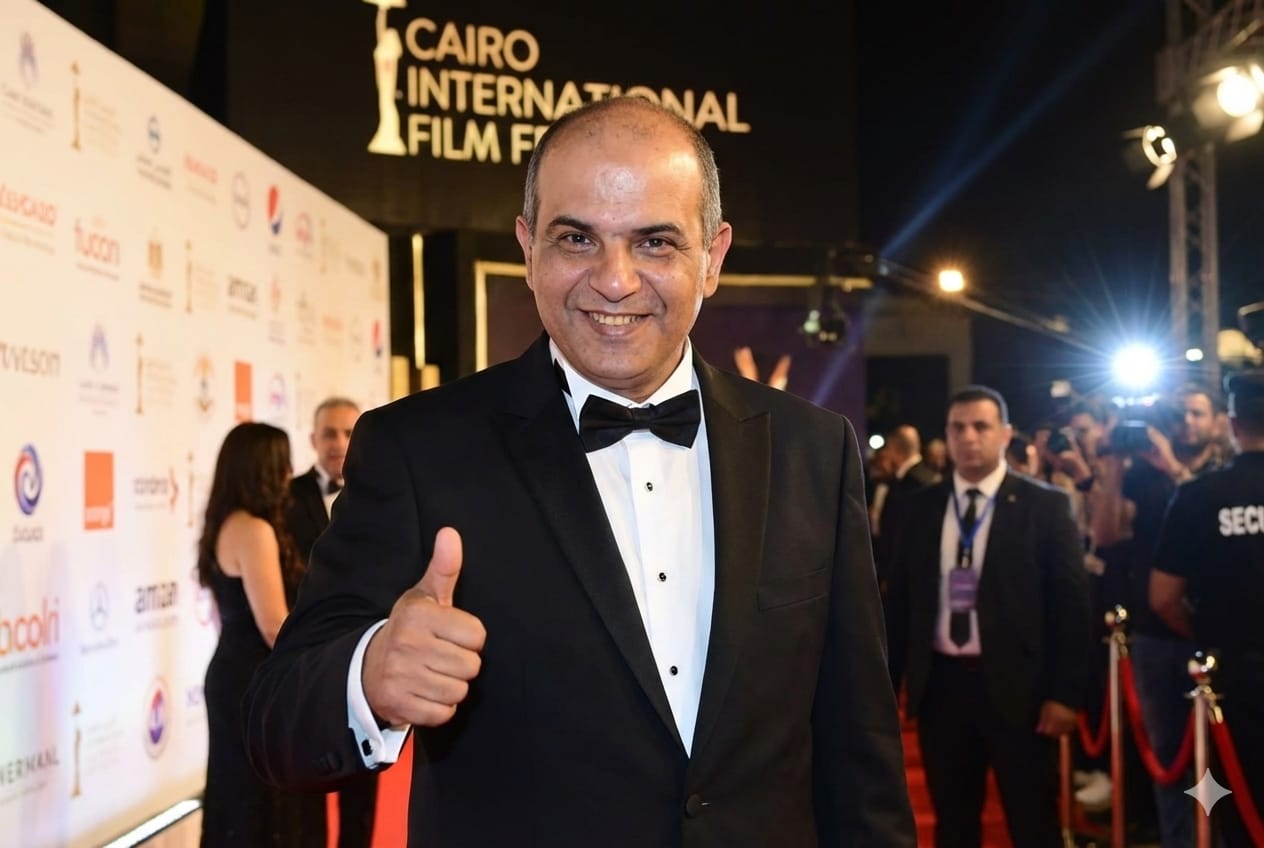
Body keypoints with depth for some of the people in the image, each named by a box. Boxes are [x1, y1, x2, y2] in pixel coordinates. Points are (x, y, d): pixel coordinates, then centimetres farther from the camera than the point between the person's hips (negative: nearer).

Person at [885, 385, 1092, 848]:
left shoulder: (1045, 505, -3)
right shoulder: (922, 506, 7)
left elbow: (1070, 602, -5)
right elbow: (899, 599, 10)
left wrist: (1065, 692, -9)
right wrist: (887, 683, 8)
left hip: (1017, 685, -3)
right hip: (941, 684, 3)